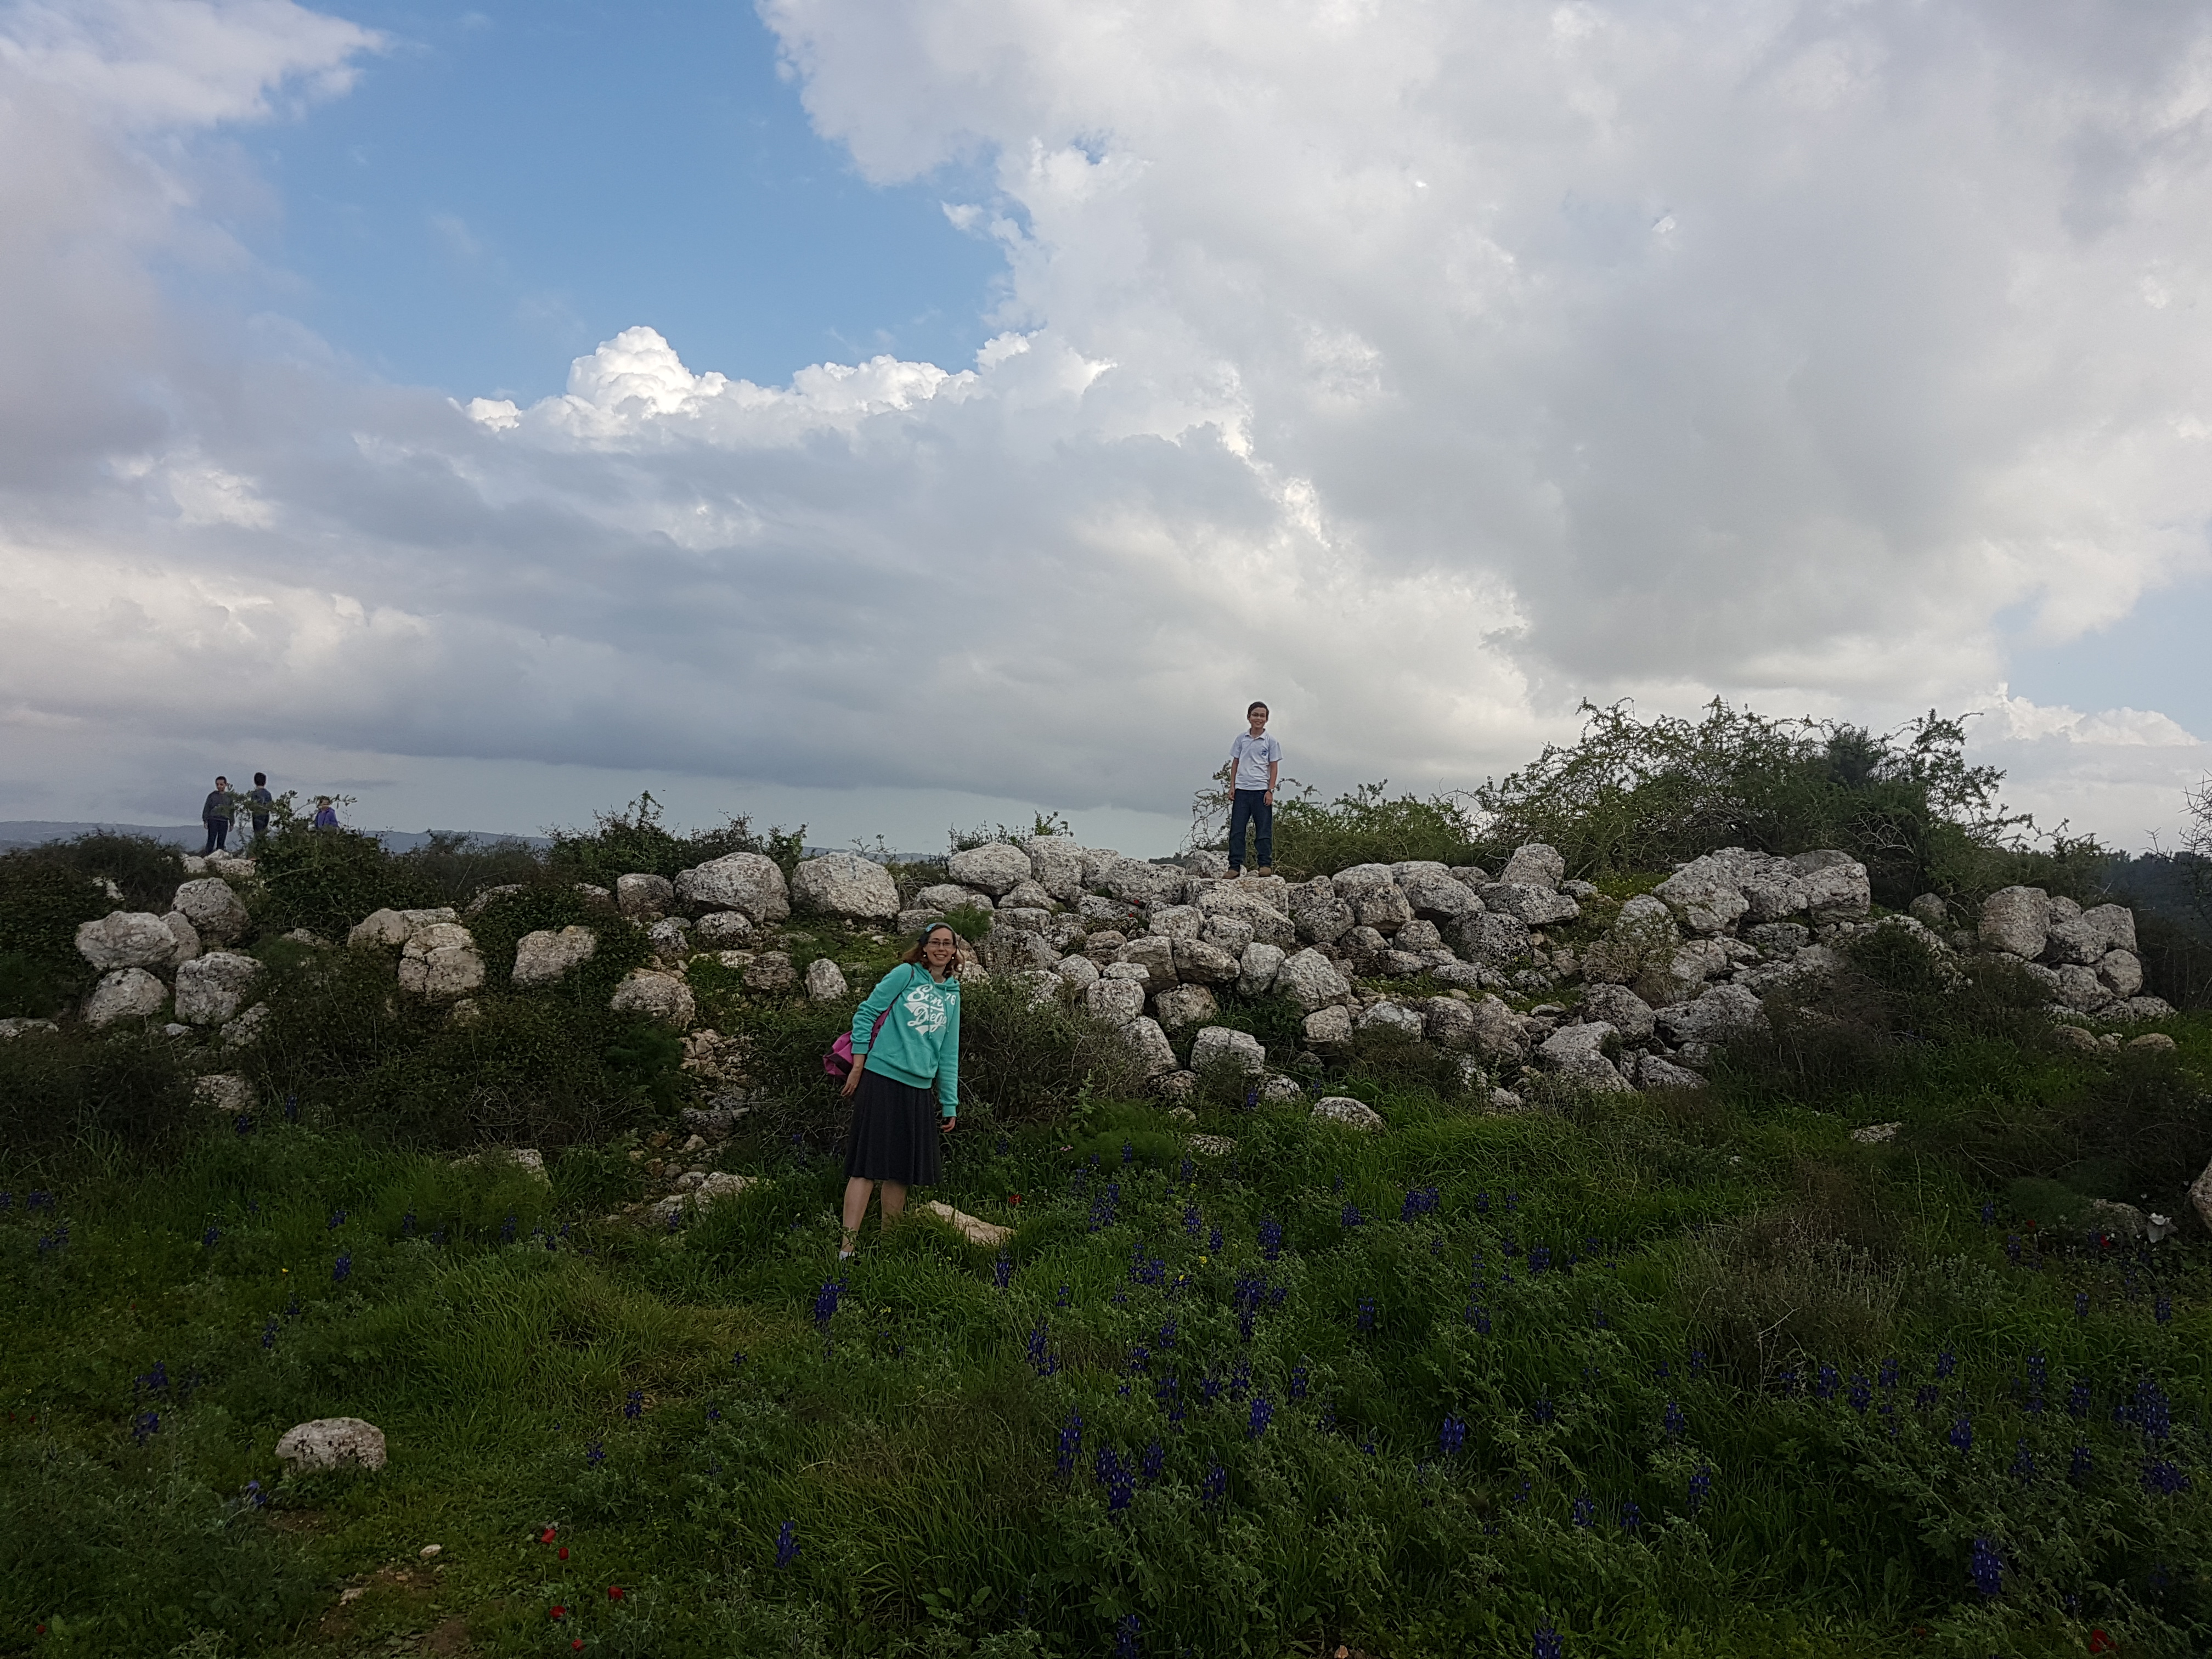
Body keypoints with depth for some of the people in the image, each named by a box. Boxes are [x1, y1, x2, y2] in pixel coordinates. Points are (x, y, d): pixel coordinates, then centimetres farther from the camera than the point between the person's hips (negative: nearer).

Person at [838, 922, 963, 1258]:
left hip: (919, 1088, 6)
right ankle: (847, 1246, -12)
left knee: (902, 1168, 8)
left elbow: (949, 1053, 18)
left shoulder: (952, 994, 16)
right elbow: (865, 1014, -1)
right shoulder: (906, 974, 0)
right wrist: (858, 1067, -6)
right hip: (882, 1079, -6)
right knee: (868, 1164, -10)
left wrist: (950, 1104, 15)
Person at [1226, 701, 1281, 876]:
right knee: (1236, 829, -1)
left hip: (1261, 790, -2)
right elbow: (1235, 763, 13)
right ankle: (1235, 866, 2)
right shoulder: (1241, 739, 10)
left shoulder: (1270, 742, 3)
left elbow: (1274, 768, 2)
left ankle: (1265, 864, 5)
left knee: (1264, 829, 0)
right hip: (1241, 789, 2)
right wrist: (1232, 786, 6)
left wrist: (1270, 791, -6)